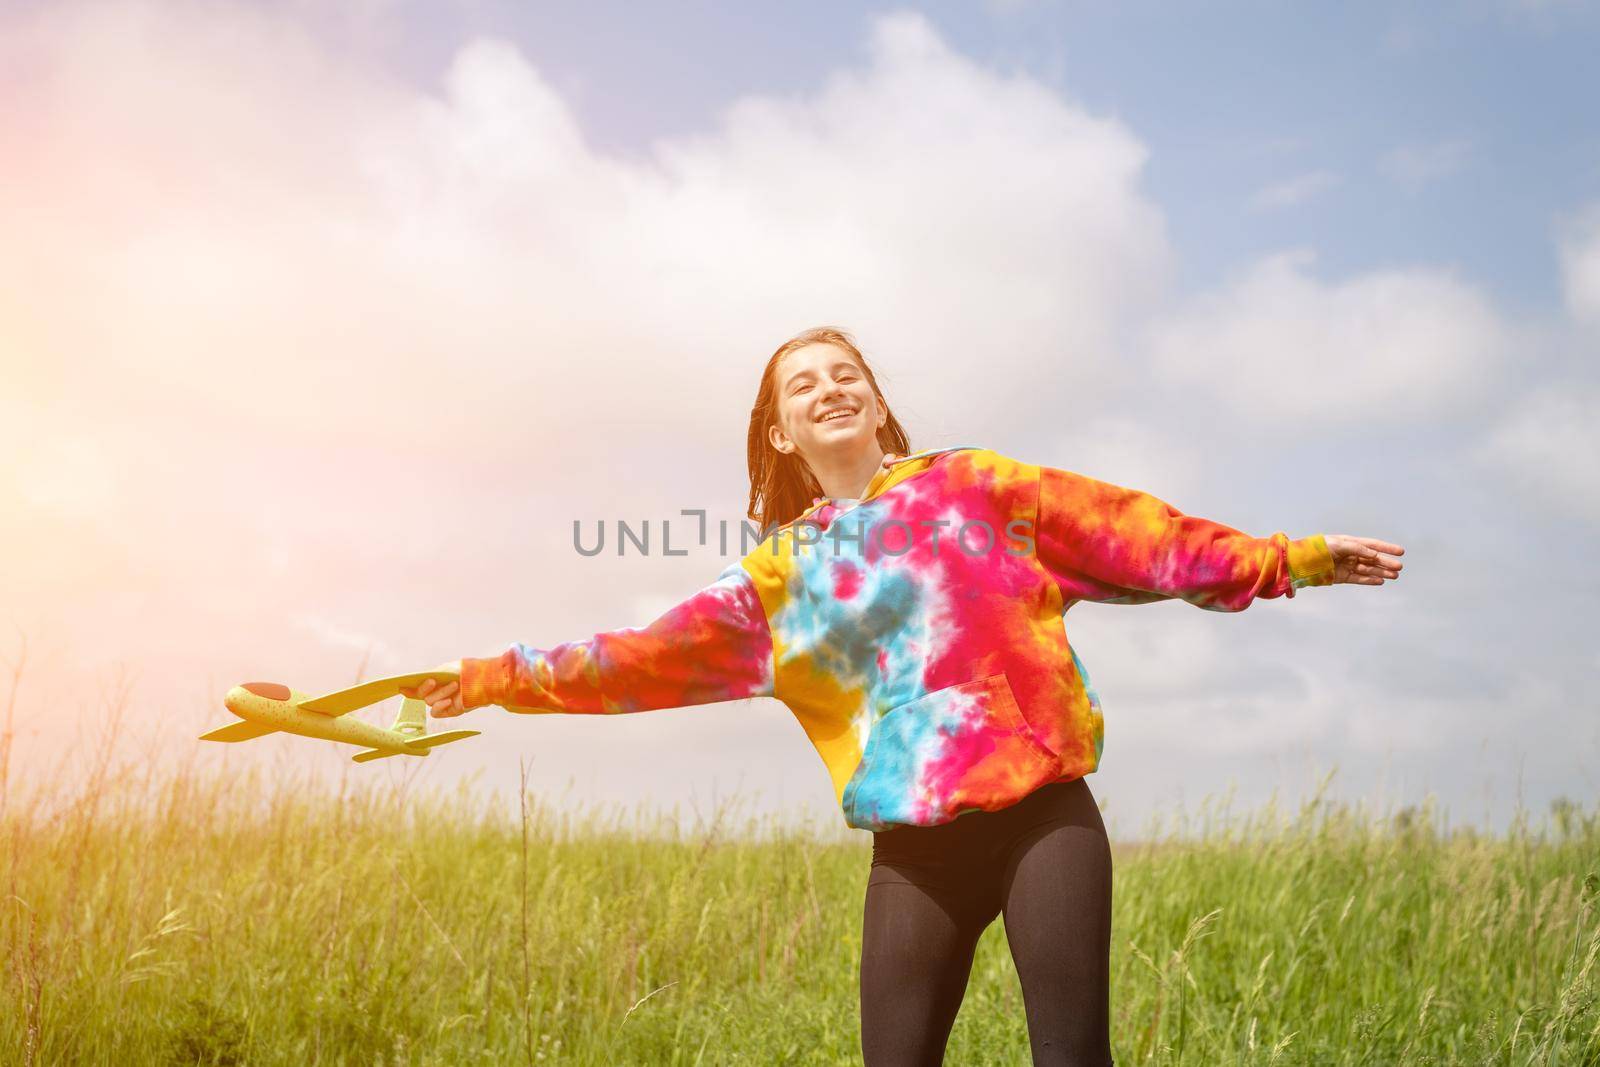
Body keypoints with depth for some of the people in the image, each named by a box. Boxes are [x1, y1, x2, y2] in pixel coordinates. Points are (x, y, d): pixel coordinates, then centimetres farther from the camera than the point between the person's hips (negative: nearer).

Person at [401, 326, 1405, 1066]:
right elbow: (647, 655, 10)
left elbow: (1133, 532, 6)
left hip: (1044, 808, -2)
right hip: (915, 842, 2)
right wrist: (502, 677, 4)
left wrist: (1289, 558, 2)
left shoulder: (968, 484, 9)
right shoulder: (779, 578, 13)